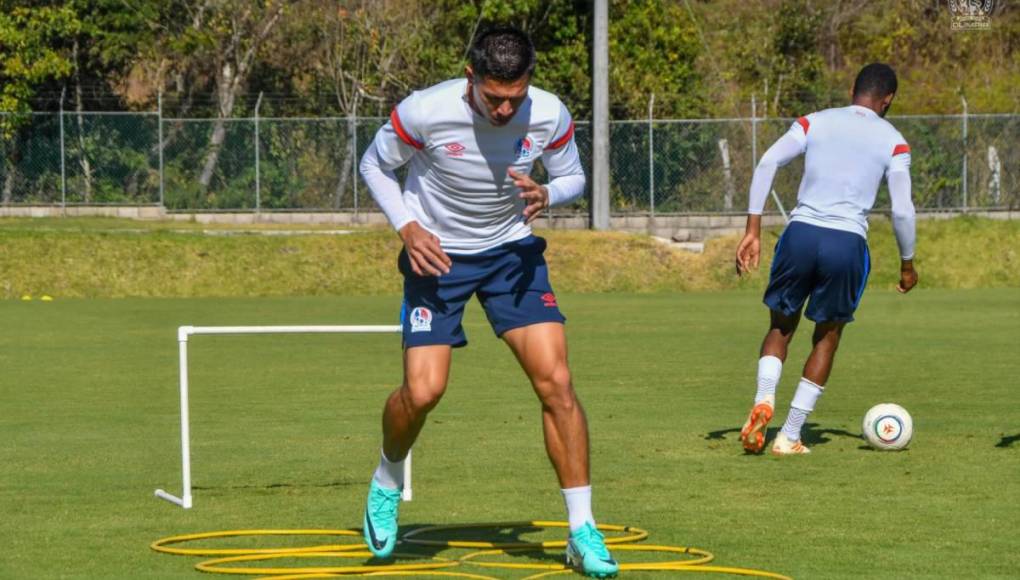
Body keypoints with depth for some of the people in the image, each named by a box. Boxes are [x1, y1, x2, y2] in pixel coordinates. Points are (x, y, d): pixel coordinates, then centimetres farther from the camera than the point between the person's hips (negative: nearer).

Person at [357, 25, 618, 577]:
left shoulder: (549, 116, -17)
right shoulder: (424, 112, -24)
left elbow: (572, 177, 3)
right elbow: (374, 164, -4)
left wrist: (545, 194, -21)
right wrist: (407, 228, -18)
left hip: (512, 251, 2)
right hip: (437, 254, -2)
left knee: (555, 380, -13)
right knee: (423, 391, -14)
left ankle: (583, 532, -5)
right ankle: (386, 482, 21)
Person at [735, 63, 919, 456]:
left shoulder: (815, 122, 12)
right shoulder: (892, 142, 8)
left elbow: (767, 163, 0)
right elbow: (902, 211, 2)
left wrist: (753, 230, 2)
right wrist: (907, 264, 17)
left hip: (801, 232, 1)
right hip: (848, 244, -1)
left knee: (781, 326, 20)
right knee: (827, 337, 16)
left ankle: (764, 400, -7)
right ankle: (789, 436, 12)